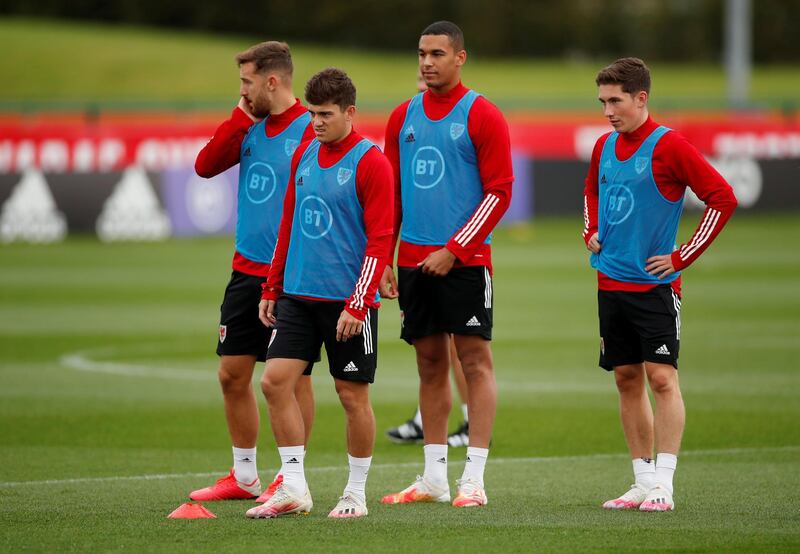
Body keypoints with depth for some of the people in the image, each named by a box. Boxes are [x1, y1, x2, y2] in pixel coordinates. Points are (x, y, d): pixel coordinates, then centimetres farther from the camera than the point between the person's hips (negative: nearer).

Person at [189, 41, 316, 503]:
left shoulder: (309, 132, -12)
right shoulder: (249, 128, 10)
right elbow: (206, 167, 4)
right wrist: (240, 118, -4)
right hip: (247, 270, 7)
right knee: (232, 373, 8)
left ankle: (291, 480, 10)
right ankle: (245, 477, 19)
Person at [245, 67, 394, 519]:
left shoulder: (371, 163, -10)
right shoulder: (304, 156, 11)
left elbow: (380, 240, -13)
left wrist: (357, 306, -19)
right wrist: (272, 290, 15)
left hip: (348, 302, -6)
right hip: (298, 295, 6)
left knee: (353, 395, 2)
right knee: (276, 380, -5)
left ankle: (356, 493, 15)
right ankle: (294, 488, 1)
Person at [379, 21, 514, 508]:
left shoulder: (481, 116, -5)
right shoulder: (404, 117, 12)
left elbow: (499, 191, -9)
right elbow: (390, 193, 17)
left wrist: (453, 250, -14)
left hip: (464, 260, -6)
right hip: (414, 259, 6)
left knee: (475, 360, -5)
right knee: (430, 363, 9)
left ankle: (474, 478, -6)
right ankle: (434, 477, 14)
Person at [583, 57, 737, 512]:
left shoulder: (669, 146, -12)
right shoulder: (606, 147, 9)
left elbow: (723, 199, -14)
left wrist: (682, 256, -13)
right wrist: (591, 232, 13)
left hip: (655, 284, -7)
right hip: (611, 282, 7)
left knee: (661, 377, -11)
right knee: (627, 380, 8)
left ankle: (663, 485, -12)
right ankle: (643, 482, 14)